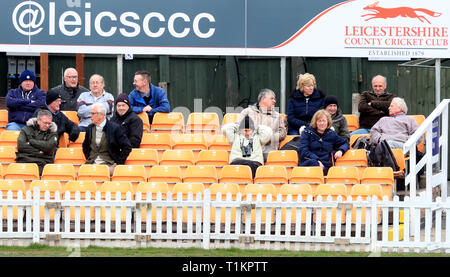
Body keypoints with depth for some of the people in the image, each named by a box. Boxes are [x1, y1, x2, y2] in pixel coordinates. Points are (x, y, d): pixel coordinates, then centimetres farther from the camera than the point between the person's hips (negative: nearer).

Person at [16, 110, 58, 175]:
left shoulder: (52, 133, 15)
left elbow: (49, 147, -4)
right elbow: (20, 145, 0)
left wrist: (31, 141, 0)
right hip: (24, 160, 0)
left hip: (43, 162, 0)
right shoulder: (26, 130, 15)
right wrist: (38, 152, -4)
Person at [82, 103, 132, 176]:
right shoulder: (90, 128, 13)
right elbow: (85, 145, 29)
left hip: (109, 164, -4)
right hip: (92, 163, 4)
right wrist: (88, 158, 13)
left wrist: (118, 162, -8)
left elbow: (127, 147, -4)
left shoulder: (115, 128, -4)